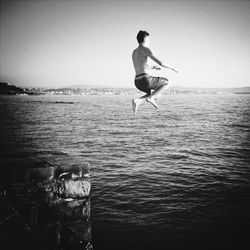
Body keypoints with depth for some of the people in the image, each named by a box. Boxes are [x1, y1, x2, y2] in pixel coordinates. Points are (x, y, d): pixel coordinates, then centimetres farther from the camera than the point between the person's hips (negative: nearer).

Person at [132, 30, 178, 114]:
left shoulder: (134, 52, 21)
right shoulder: (145, 49, -4)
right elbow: (160, 62, -10)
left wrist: (153, 67, 45)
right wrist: (171, 68, 6)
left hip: (137, 82, 8)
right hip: (145, 79, -8)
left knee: (157, 95, 26)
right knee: (166, 83, 14)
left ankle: (137, 101, 3)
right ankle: (150, 98, -4)